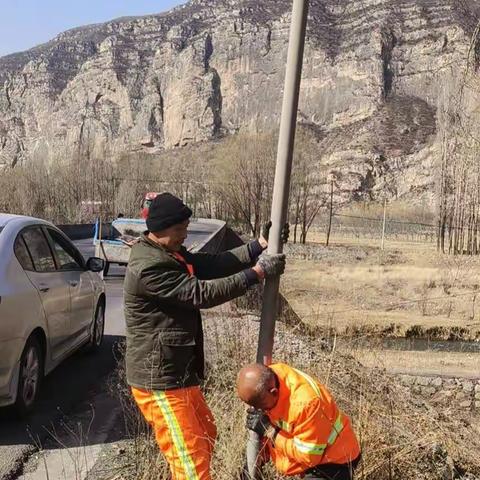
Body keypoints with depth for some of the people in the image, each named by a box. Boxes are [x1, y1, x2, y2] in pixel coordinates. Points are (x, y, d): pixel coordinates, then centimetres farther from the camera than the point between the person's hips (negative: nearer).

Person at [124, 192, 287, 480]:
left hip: (178, 374, 11)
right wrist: (257, 272, -21)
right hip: (160, 381, -11)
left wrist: (259, 246, -5)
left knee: (206, 435, 26)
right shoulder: (148, 267, -24)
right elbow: (202, 293, -24)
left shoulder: (169, 254, 10)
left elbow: (211, 265, 5)